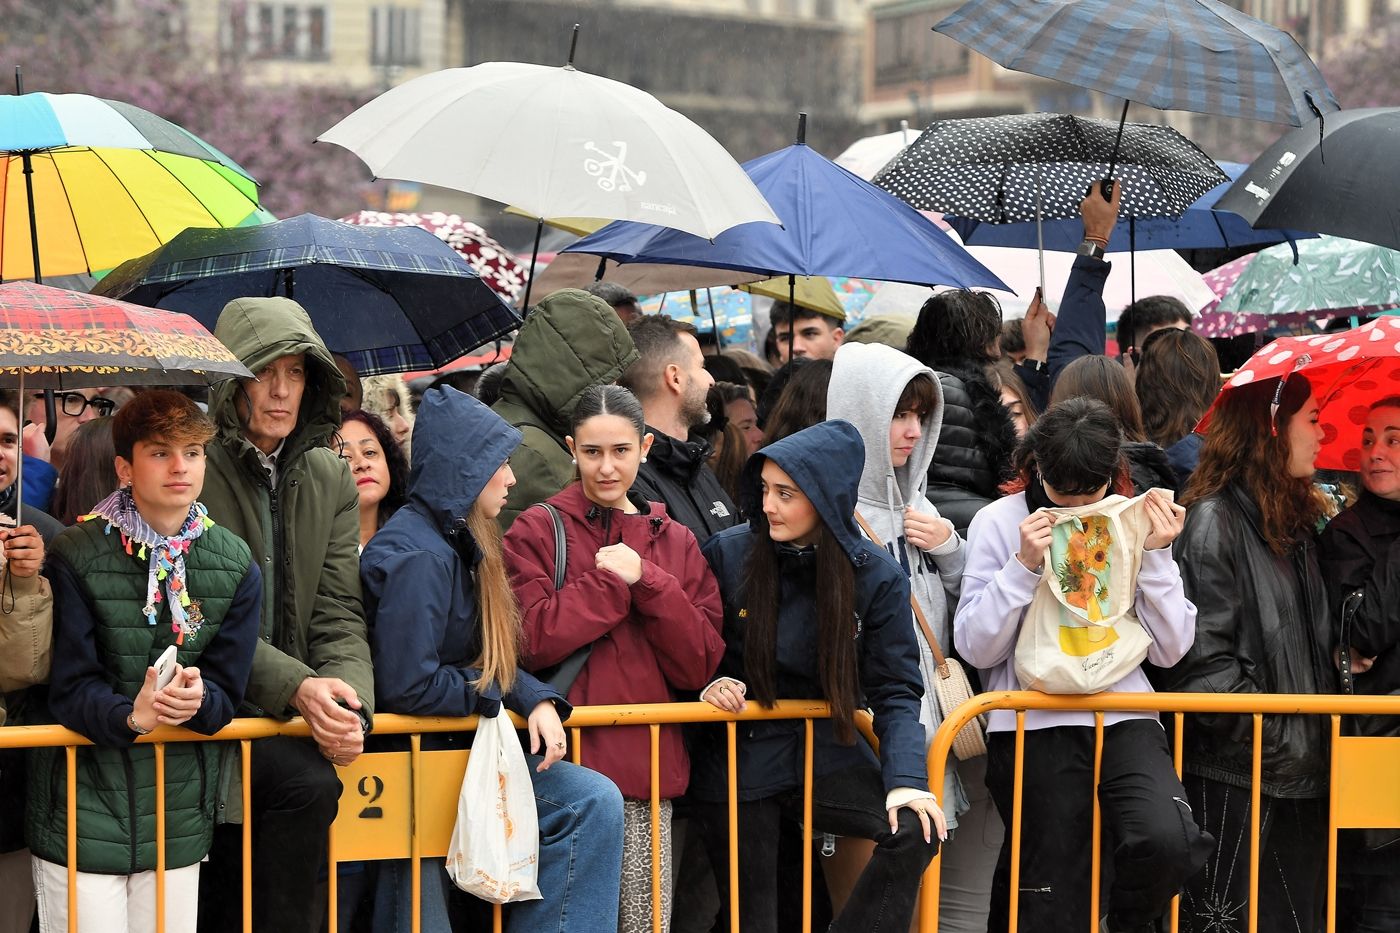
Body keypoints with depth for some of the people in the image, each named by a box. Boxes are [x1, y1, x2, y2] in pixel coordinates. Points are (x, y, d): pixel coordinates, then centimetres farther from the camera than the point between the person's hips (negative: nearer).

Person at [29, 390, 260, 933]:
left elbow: (227, 688, 1)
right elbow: (69, 684, -10)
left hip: (180, 817, 3)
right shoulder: (75, 557, -7)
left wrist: (197, 699, -22)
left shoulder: (236, 566, 2)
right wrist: (129, 715, -30)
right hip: (82, 803, -3)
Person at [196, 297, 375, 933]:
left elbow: (339, 614, 4)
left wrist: (347, 696, -17)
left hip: (294, 713, 5)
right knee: (309, 783, -27)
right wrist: (295, 686, -25)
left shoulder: (330, 480, 10)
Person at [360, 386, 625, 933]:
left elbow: (490, 661, 13)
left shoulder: (458, 544, 12)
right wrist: (489, 691, -9)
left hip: (453, 745, 9)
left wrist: (538, 700, -7)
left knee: (595, 805, -6)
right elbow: (407, 686, -26)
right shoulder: (418, 555, -18)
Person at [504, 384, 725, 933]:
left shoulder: (676, 543, 14)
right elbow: (529, 641, -10)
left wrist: (646, 580, -7)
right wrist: (612, 581, -9)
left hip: (648, 763, 3)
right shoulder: (536, 532, 5)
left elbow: (700, 665, 4)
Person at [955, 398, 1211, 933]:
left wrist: (1156, 556, -6)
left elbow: (1169, 651, 5)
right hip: (1034, 723, -2)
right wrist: (1024, 566, -14)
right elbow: (976, 648, -3)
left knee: (1167, 843, -24)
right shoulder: (999, 523, 1)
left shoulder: (1139, 522, 7)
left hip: (1124, 716, 2)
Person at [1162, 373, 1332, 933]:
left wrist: (1321, 739, 6)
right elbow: (1203, 661, -16)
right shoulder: (1213, 520, -9)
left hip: (1300, 779, 7)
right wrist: (1281, 740, -15)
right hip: (1233, 775, -7)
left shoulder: (1297, 522, 15)